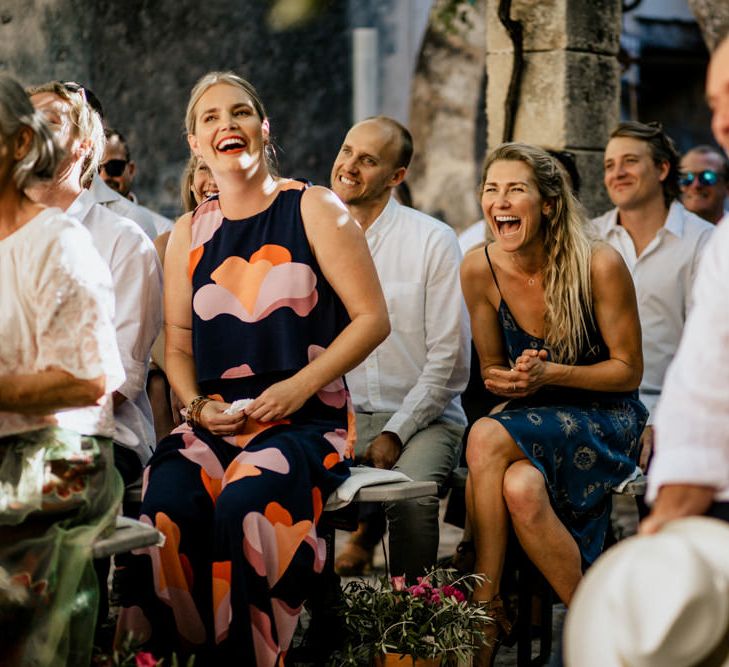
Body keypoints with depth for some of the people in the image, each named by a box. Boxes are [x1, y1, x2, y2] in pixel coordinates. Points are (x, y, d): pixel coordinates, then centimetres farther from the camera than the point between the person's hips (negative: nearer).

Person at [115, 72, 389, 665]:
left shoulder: (312, 209, 4)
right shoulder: (188, 235, 15)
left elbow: (372, 318, 0)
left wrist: (297, 387, -10)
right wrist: (197, 405, -2)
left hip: (307, 420, -3)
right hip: (214, 423, 3)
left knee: (243, 505, -34)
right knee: (165, 507, -29)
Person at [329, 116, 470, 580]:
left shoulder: (434, 241, -2)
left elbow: (448, 359, -5)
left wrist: (395, 434, -13)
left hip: (423, 419, -3)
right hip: (337, 417, 3)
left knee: (411, 494, -32)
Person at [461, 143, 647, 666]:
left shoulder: (599, 265, -15)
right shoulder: (480, 270, -4)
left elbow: (629, 370, -7)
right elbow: (492, 369, 8)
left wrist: (549, 373, -21)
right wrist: (507, 381, -16)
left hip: (605, 421, -3)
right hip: (533, 422, 4)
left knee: (487, 438, -31)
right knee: (520, 489, -33)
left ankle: (484, 604, -16)